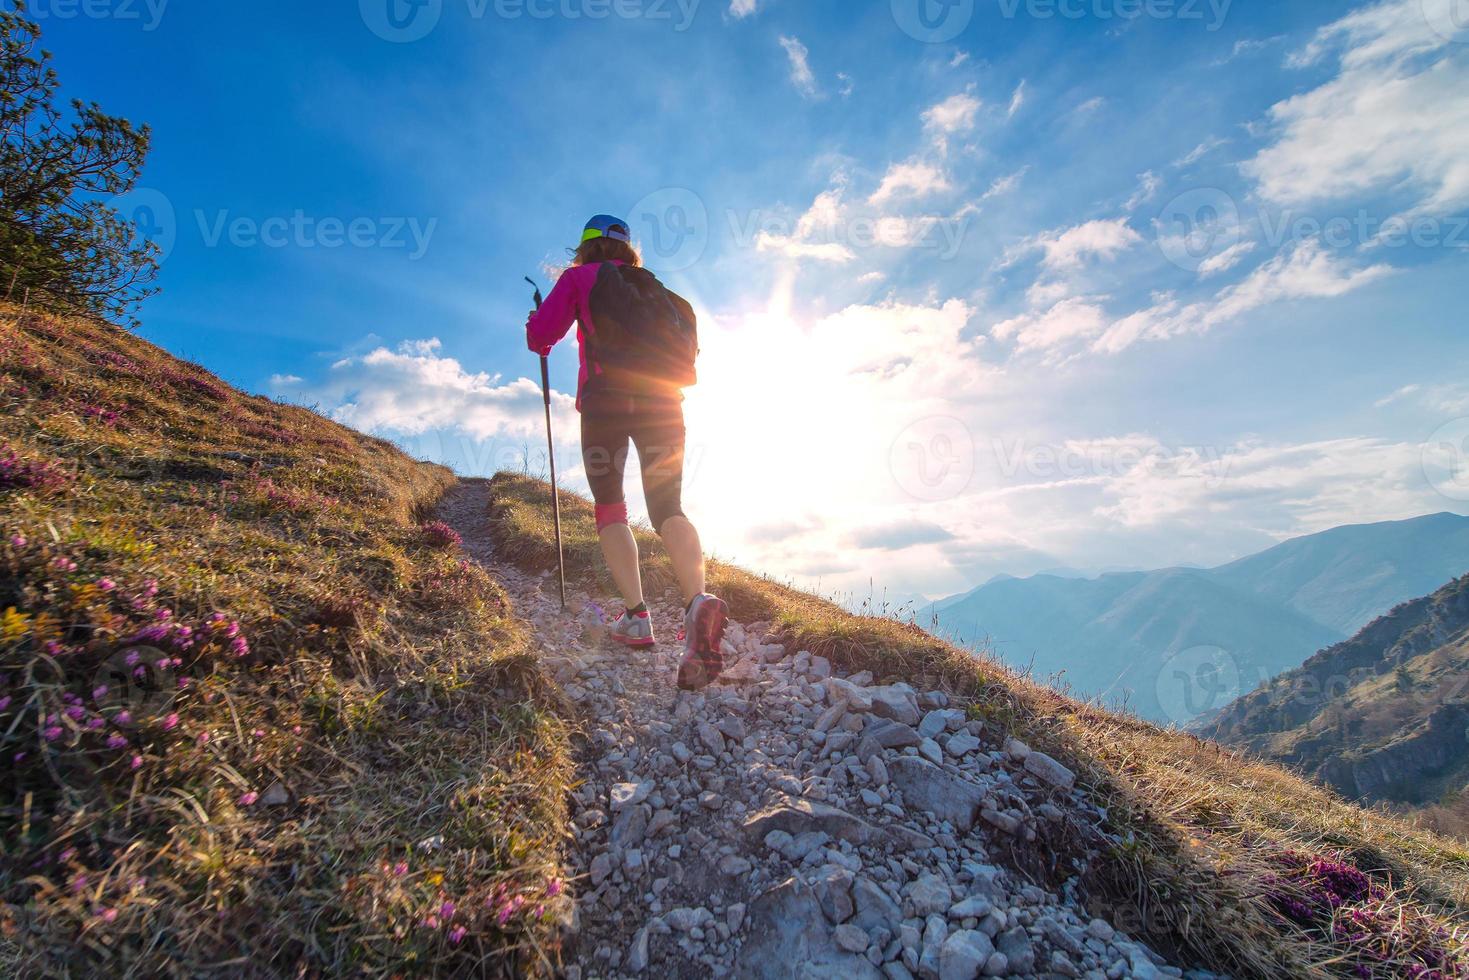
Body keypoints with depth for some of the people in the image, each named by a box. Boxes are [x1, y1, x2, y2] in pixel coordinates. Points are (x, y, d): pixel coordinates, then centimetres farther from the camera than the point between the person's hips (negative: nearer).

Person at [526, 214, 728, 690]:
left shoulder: (579, 277, 15)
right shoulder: (653, 286, 26)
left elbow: (541, 334, 6)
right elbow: (688, 342, 22)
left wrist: (538, 340, 29)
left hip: (606, 401, -2)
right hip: (663, 402, 3)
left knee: (610, 508, 9)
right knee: (668, 508, -2)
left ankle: (636, 616, -2)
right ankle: (698, 602, -29)